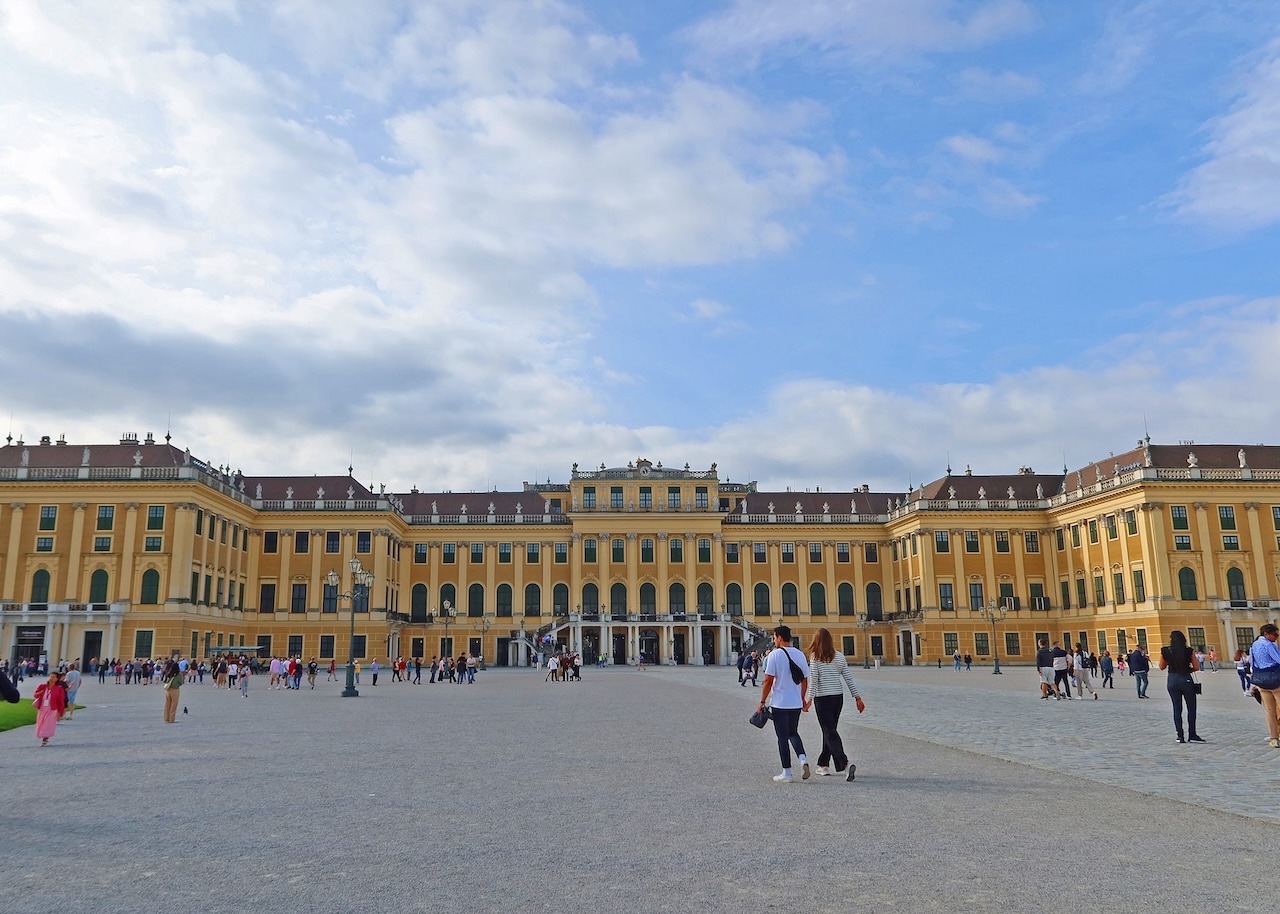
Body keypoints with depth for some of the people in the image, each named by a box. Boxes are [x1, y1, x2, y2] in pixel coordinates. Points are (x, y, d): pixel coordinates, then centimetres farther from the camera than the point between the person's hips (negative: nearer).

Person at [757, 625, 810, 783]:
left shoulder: (774, 655, -11)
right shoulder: (800, 655, 6)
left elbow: (768, 681, -13)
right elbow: (805, 679, 12)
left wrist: (762, 702, -5)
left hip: (779, 703, -5)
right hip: (796, 703, 5)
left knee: (782, 737, 4)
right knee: (793, 733, 21)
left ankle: (787, 773, 8)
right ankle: (803, 759, -1)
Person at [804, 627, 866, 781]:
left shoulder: (815, 657, -9)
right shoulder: (839, 656, 4)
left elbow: (813, 679, -14)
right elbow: (849, 678, 4)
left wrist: (810, 699, -12)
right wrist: (857, 697, 7)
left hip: (822, 698, -5)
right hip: (838, 697, 5)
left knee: (830, 732, -4)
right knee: (829, 730, 17)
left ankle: (846, 763, -21)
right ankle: (824, 765, 25)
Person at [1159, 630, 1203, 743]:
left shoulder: (1165, 651, -6)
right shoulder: (1189, 651, -9)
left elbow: (1162, 667, 4)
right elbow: (1196, 667, -4)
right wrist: (1188, 669, 13)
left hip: (1172, 680, 2)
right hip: (1186, 680, -2)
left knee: (1177, 708, 9)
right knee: (1191, 708, 10)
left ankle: (1180, 735, 9)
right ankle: (1192, 735, 11)